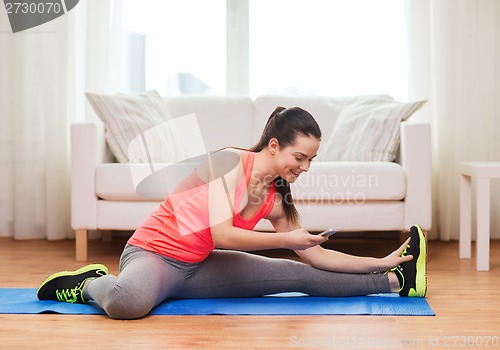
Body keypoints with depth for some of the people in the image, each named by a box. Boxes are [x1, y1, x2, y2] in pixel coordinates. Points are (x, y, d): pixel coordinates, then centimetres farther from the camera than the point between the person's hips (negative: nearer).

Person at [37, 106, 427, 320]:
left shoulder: (276, 199, 1)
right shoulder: (231, 160, -20)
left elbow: (317, 256, 6)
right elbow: (222, 234, -28)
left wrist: (380, 262, 3)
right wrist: (287, 239, -22)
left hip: (198, 268, 7)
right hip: (151, 253, -6)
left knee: (302, 276, -2)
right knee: (128, 302, -43)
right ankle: (91, 283, -10)